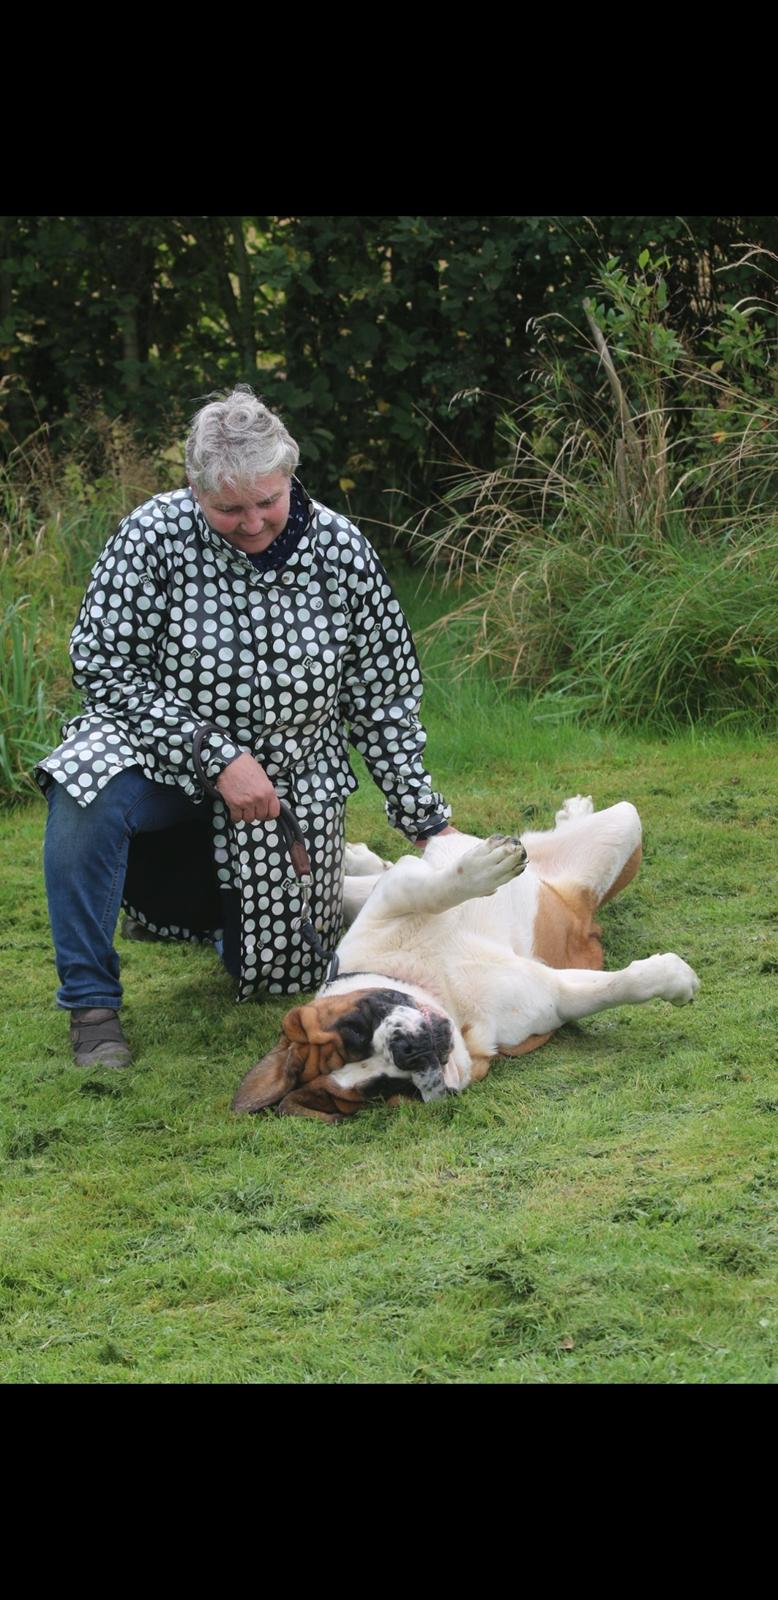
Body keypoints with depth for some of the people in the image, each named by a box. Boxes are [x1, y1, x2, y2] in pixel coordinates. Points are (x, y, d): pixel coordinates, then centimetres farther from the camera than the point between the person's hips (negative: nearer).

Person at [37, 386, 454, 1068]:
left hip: (293, 780, 2)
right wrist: (217, 758, -23)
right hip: (167, 753, -2)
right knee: (87, 795, -35)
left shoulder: (341, 550, -12)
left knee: (277, 974, 7)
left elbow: (383, 701, -4)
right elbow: (103, 662, -17)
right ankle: (91, 1002, -19)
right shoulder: (156, 534, -19)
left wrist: (427, 825, -2)